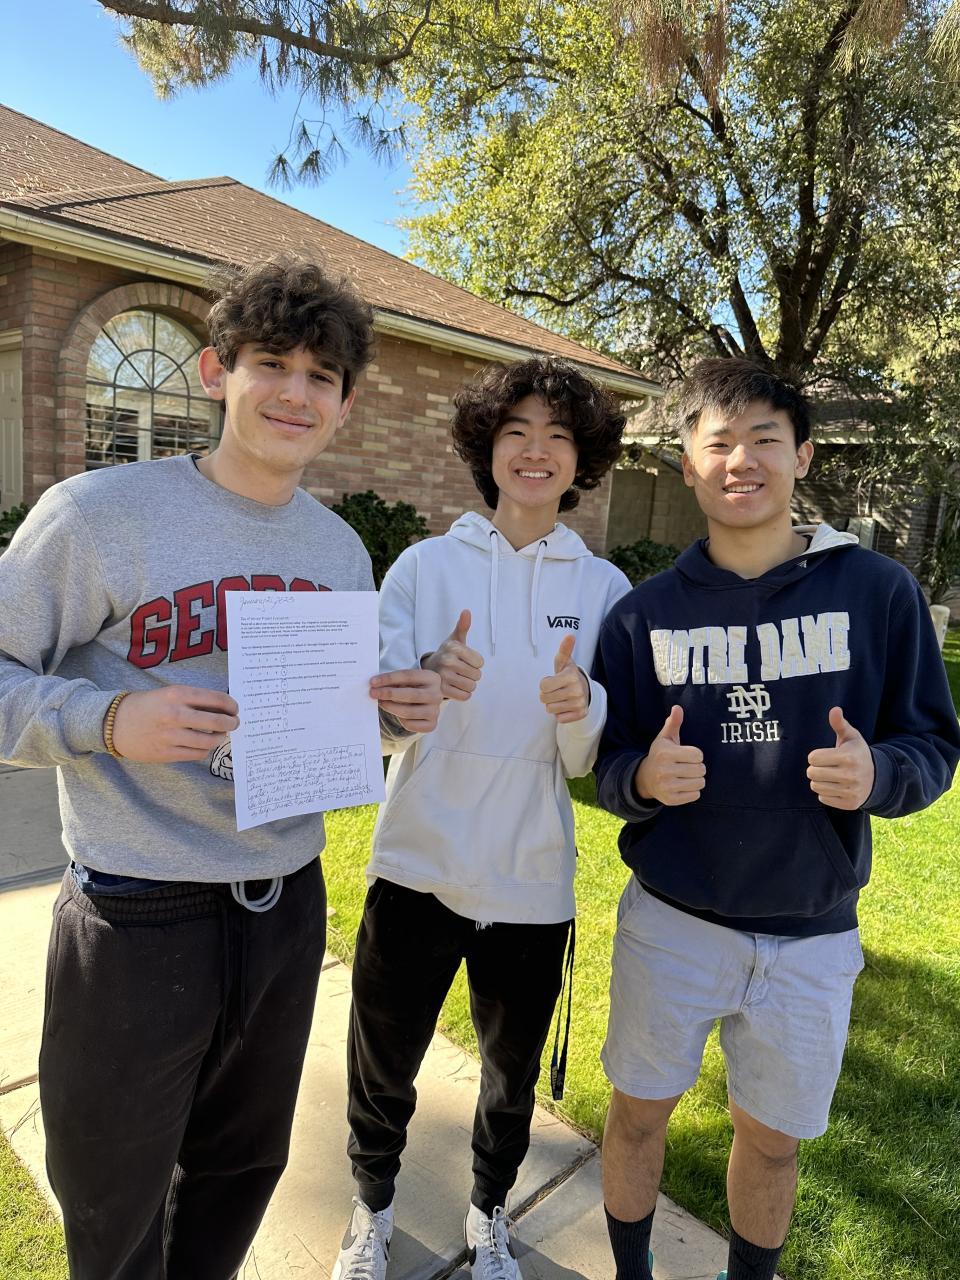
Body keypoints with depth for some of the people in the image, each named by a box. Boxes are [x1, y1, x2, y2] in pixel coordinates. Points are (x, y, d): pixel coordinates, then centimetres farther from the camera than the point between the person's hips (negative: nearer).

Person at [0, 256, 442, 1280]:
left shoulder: (342, 551, 4)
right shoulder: (97, 514, -14)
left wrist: (391, 708, -7)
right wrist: (110, 720, -26)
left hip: (289, 908, 5)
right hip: (138, 919, -4)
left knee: (241, 1169, 27)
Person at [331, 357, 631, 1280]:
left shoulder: (605, 589, -3)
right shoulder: (425, 566, -5)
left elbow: (588, 763, -4)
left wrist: (579, 708, -26)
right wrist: (425, 684, -30)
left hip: (530, 882, 1)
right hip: (417, 867, -1)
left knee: (511, 1077, 22)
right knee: (380, 1070, 16)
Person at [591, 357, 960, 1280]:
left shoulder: (877, 592, -8)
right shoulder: (645, 613, -5)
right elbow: (605, 766, -1)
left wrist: (878, 774, -25)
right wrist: (644, 778, -23)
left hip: (811, 935, 0)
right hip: (672, 921, 1)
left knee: (772, 1139, 20)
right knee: (638, 1112, 18)